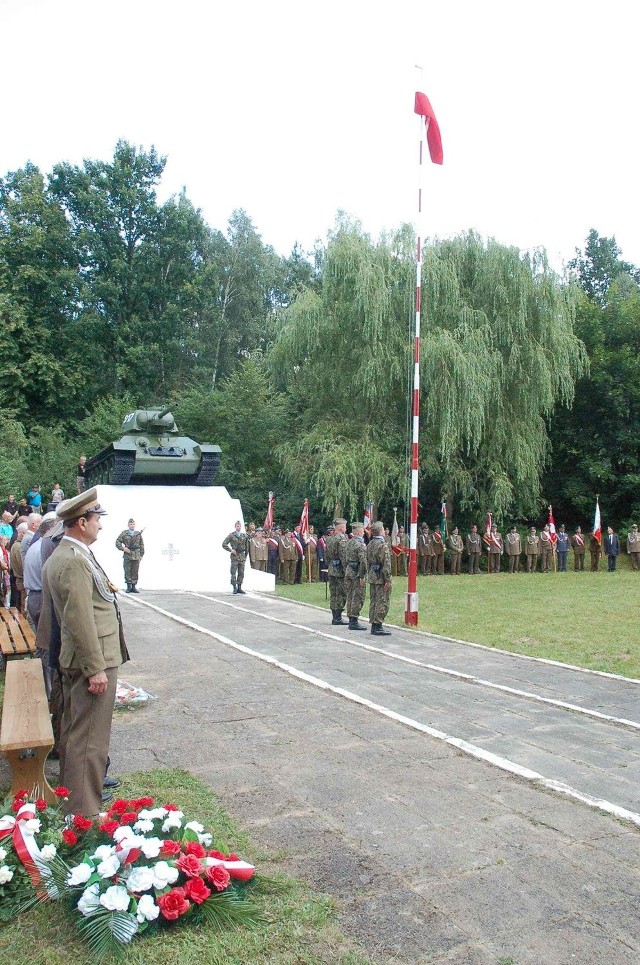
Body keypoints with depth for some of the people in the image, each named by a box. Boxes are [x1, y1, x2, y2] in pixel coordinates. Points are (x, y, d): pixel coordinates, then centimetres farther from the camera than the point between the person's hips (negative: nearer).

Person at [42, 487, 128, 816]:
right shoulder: (74, 561, -21)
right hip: (91, 660, -11)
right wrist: (96, 669, -22)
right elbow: (80, 619, -25)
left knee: (73, 730, 22)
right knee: (89, 738, -3)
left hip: (72, 659, 11)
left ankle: (71, 793, 38)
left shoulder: (60, 556, 11)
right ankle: (84, 812, 6)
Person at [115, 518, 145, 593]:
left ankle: (134, 586, 10)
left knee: (135, 572, 3)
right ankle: (129, 587, 6)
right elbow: (117, 542, 4)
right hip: (127, 556, -2)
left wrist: (141, 554, 8)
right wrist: (123, 548, -11)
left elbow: (142, 545, 13)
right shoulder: (124, 533, 5)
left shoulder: (139, 533, 10)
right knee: (127, 572, 0)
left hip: (136, 556, 2)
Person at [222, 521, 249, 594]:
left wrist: (245, 556, 13)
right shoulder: (231, 535, -1)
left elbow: (247, 547, 15)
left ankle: (239, 588, 13)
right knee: (233, 573, -5)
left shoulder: (244, 535, 8)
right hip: (234, 556, -3)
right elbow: (224, 544, -3)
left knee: (241, 573, 6)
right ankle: (234, 588, -1)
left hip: (242, 556, 3)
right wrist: (230, 550, -10)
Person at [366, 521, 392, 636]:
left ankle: (373, 625, 19)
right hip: (381, 578, -9)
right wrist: (387, 580, -18)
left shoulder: (370, 544, 10)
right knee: (382, 602, -3)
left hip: (372, 576, 9)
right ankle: (378, 627, -2)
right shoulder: (383, 545, -17)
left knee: (373, 601, 14)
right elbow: (386, 564, -20)